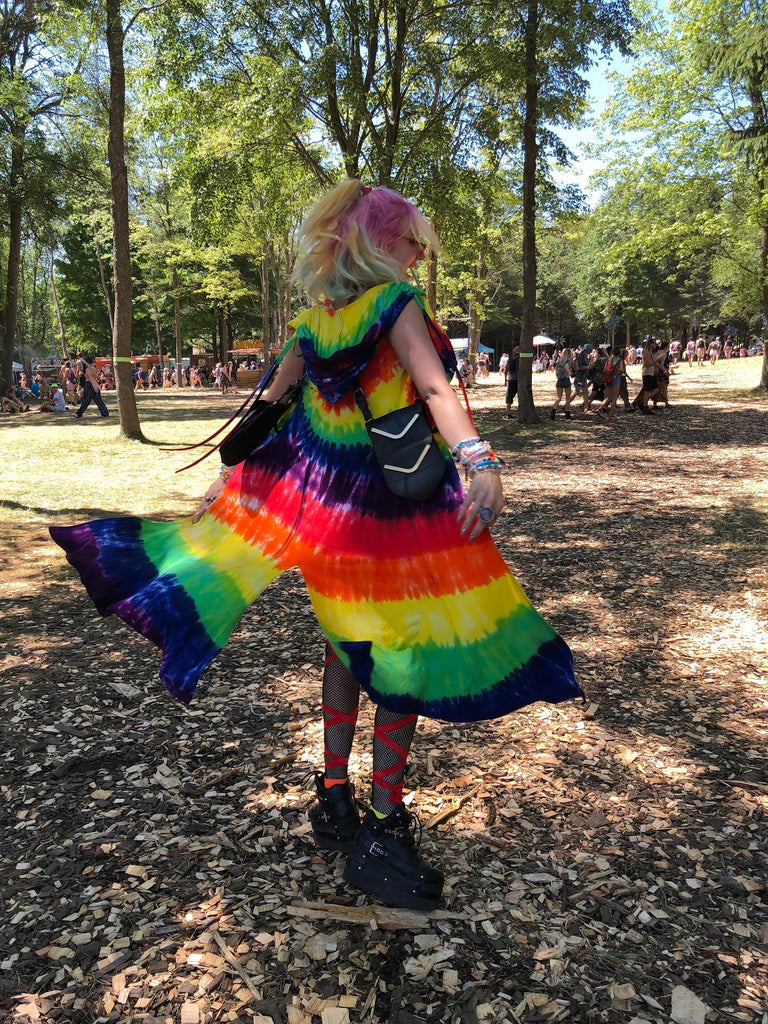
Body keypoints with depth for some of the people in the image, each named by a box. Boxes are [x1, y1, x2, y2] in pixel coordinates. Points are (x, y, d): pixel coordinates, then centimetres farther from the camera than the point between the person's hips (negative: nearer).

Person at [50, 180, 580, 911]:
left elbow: (271, 403, 15)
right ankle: (382, 830, 8)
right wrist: (478, 460, -35)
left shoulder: (314, 319, 10)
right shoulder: (396, 301, -8)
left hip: (323, 494, 7)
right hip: (393, 505, -7)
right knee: (406, 652, 1)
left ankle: (334, 796, 28)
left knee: (347, 643, 18)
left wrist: (230, 473, 23)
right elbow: (435, 388, -24)